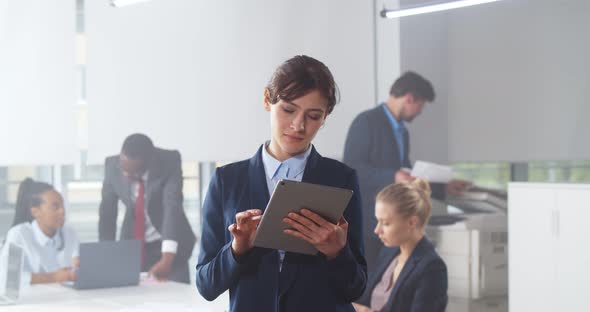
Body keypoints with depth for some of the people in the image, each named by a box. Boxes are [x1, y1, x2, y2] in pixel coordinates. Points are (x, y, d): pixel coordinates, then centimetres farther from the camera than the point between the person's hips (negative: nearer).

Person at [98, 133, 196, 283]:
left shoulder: (170, 161, -24)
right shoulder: (113, 164, -16)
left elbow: (173, 206, -34)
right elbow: (107, 212, -8)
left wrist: (167, 258, -45)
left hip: (168, 246, -2)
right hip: (132, 244, 2)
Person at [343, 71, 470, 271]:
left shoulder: (402, 131, 17)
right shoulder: (366, 122, -10)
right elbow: (351, 169, -17)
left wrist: (442, 188, 18)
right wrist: (393, 177, -27)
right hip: (365, 221, -8)